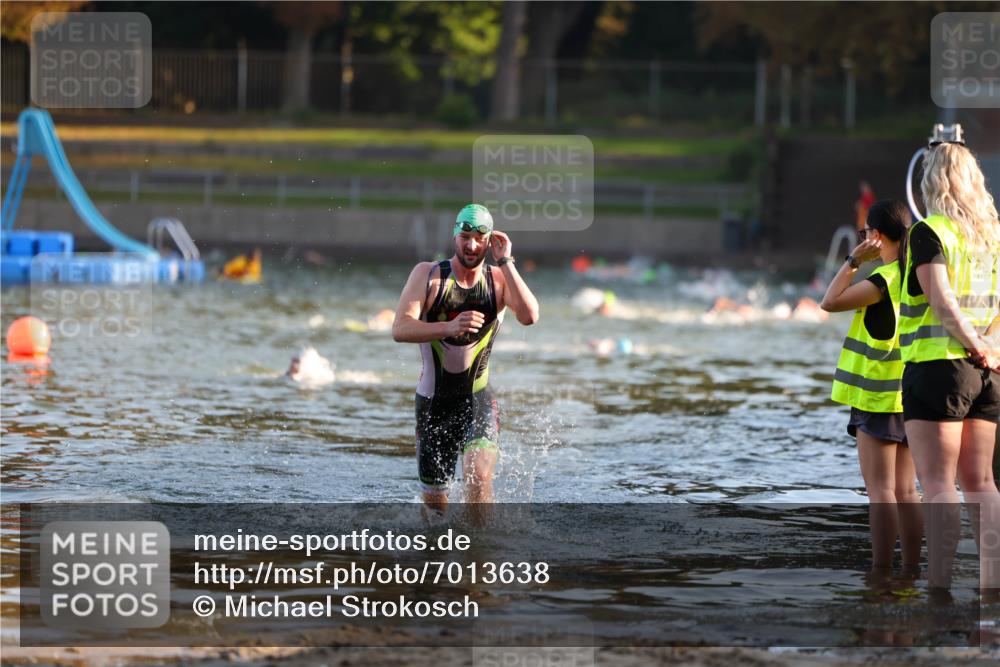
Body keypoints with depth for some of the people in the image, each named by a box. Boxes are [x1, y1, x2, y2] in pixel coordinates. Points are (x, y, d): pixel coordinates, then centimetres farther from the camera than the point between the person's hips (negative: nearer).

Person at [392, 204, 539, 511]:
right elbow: (400, 330, -18)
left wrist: (505, 262, -21)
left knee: (480, 473, -27)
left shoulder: (499, 279, -2)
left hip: (477, 399, 0)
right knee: (435, 502, 11)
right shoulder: (428, 274, -6)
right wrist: (449, 328, -34)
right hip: (433, 401, 0)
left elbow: (529, 316, -22)